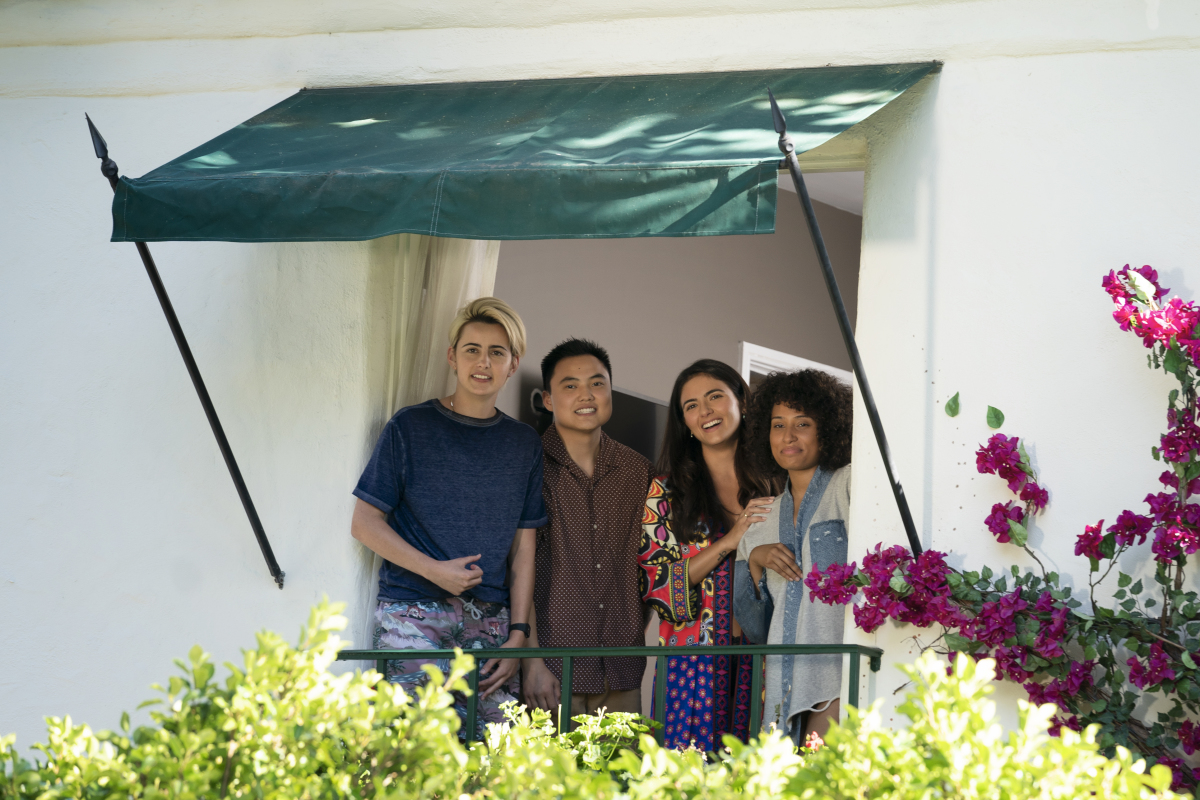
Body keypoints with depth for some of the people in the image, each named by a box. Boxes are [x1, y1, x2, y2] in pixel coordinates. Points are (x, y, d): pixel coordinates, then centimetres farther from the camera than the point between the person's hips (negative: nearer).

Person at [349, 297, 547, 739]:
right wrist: (434, 570, -10)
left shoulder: (523, 443, 14)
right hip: (412, 613, -3)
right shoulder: (411, 428, 3)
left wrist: (518, 635, 4)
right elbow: (365, 523, 2)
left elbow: (523, 546, 13)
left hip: (490, 621, 3)